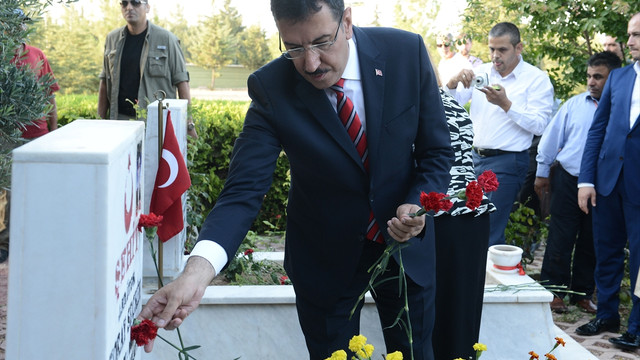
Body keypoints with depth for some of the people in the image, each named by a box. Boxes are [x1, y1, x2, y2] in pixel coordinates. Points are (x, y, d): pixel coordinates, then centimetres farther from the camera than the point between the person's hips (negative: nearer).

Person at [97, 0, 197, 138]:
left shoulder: (166, 39, 0)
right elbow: (104, 83, 17)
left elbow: (181, 81, -2)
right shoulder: (112, 39, 13)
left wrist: (188, 123, -8)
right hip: (119, 119, 3)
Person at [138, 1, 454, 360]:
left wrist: (419, 206, -26)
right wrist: (198, 270, -43)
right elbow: (245, 189, -27)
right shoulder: (271, 88, -21)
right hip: (326, 259, -1)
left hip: (406, 241, 2)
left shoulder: (408, 51, -17)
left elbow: (437, 151, -7)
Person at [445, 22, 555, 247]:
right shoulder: (481, 73, 9)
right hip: (475, 158, 5)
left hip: (506, 163, -5)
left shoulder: (537, 79, -5)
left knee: (489, 233, -5)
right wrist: (454, 82, -16)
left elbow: (539, 125, -13)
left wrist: (505, 104, -23)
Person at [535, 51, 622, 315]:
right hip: (568, 180, 1)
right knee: (560, 237, 4)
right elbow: (552, 137, 9)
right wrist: (542, 172, 10)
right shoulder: (575, 104, 4)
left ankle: (583, 294, 24)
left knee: (591, 243, 10)